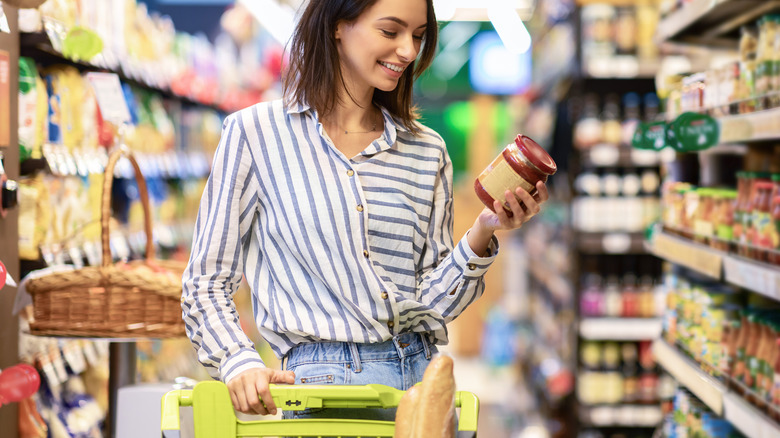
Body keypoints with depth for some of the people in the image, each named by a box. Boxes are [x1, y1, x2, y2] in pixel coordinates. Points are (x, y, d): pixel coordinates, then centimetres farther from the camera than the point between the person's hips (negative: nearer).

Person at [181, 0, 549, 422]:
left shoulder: (428, 152, 11)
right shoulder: (255, 133, 1)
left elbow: (432, 305, 8)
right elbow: (206, 284, 2)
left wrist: (481, 236, -8)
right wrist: (240, 364, -14)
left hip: (424, 375, 3)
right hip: (325, 379, -2)